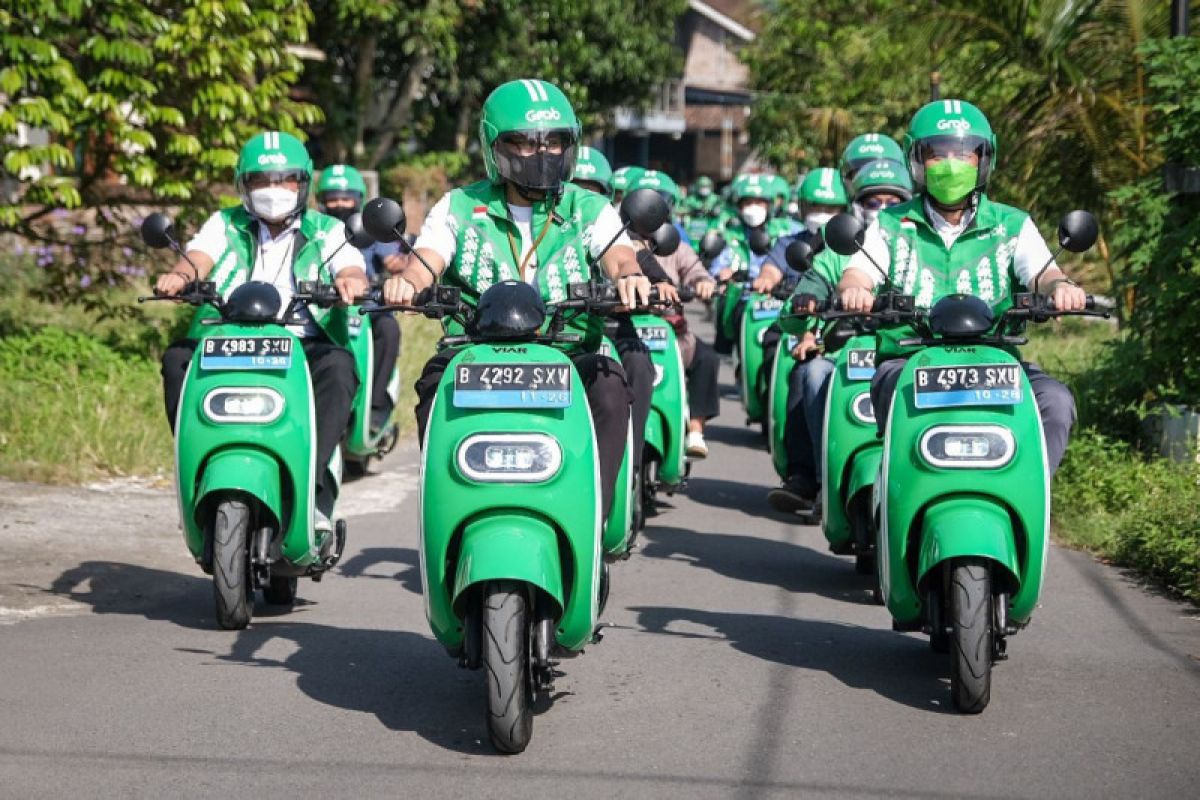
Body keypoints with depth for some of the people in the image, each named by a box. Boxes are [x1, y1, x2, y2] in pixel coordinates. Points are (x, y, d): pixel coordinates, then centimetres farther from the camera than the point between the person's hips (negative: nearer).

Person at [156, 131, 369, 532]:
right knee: (178, 358, -26)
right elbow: (198, 258, -3)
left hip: (305, 344, -1)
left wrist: (351, 281, -31)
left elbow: (352, 270, -4)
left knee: (338, 368, -33)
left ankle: (314, 490, -35)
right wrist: (179, 275, -29)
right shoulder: (225, 225, 17)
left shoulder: (325, 231, 14)